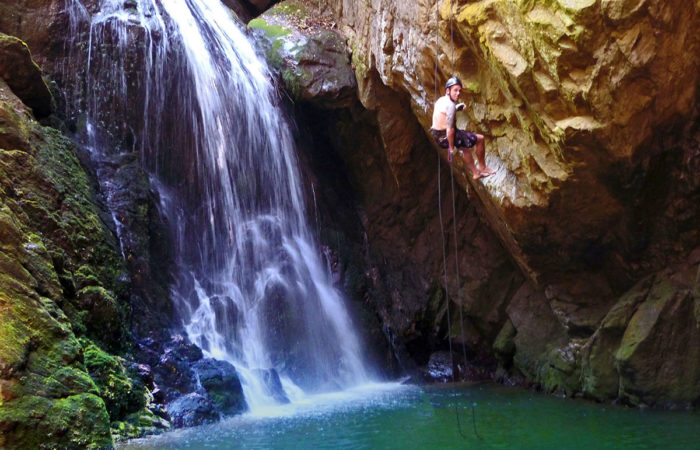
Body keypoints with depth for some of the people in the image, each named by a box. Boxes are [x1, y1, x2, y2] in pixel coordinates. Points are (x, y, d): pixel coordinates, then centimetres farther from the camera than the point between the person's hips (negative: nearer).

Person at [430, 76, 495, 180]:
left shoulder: (440, 100, 5)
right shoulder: (450, 105, -23)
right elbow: (450, 129, -26)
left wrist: (456, 108, 18)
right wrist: (452, 148, -19)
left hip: (438, 137, 10)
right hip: (447, 137, -10)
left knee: (465, 147, 33)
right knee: (480, 139, 5)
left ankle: (475, 173, 44)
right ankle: (482, 167, 18)